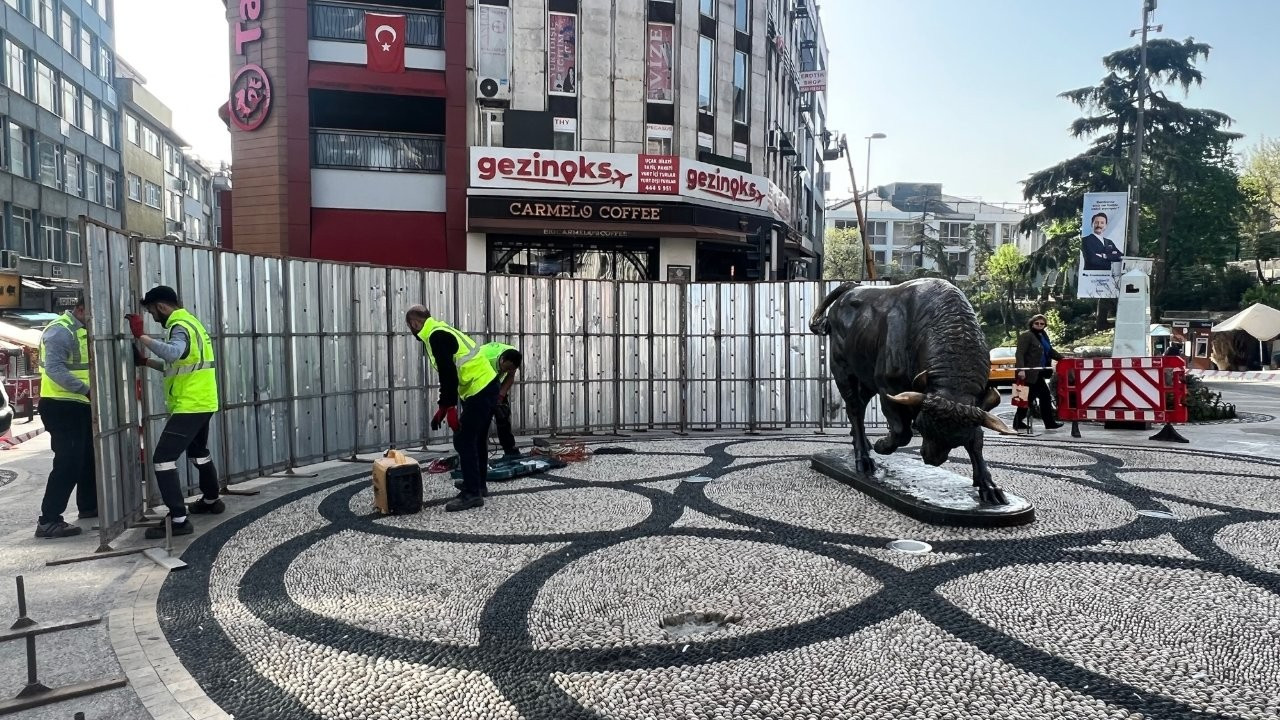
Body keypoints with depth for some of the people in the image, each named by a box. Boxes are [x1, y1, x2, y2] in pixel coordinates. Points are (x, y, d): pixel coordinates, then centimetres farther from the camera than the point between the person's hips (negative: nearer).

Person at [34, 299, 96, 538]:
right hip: (61, 406, -10)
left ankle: (88, 505, 33)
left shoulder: (83, 330, 14)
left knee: (88, 457, 19)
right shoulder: (60, 330, -16)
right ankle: (48, 521, -6)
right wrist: (86, 389, -30)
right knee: (68, 462, -11)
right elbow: (54, 368, -25)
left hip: (79, 405, 10)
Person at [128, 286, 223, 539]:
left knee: (163, 458, -11)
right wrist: (145, 361, 12)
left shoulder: (180, 326, -15)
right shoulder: (188, 321, 16)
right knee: (199, 453, 26)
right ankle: (211, 500, 41)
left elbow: (173, 353, -39)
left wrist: (141, 335, -31)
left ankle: (179, 520, -12)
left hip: (189, 406, -11)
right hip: (201, 403, 11)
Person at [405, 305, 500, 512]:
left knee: (464, 441, -7)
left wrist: (449, 408, -20)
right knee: (477, 440, 20)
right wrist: (442, 407, 22)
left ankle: (471, 493, -4)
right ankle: (478, 485, 32)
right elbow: (448, 374, 22)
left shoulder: (436, 336, -13)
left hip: (479, 391, -10)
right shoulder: (441, 332, 19)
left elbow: (448, 374, -22)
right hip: (487, 387, 10)